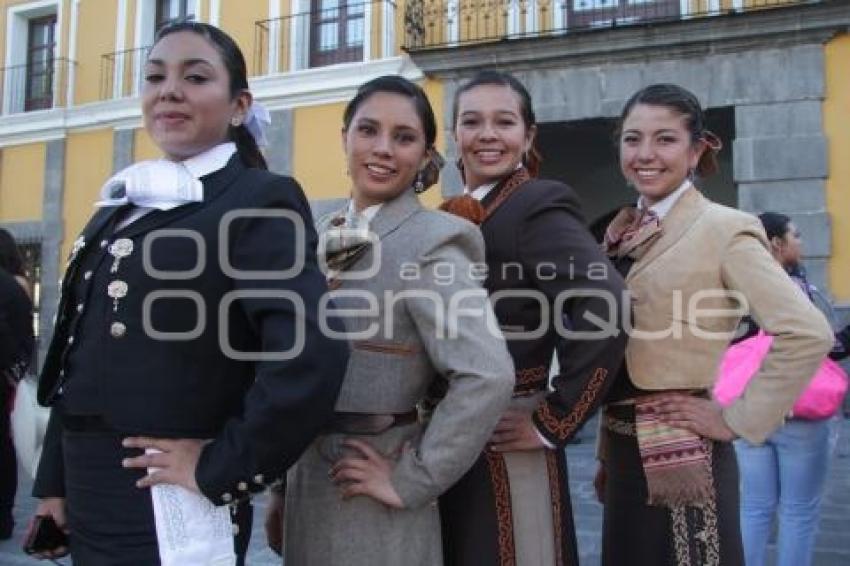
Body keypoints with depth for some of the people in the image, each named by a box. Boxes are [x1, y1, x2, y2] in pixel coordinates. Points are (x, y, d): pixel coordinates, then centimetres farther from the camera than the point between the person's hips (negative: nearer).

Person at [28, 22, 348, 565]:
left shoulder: (260, 200, -12)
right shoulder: (120, 207, 11)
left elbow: (314, 353, -26)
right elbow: (78, 361, 14)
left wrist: (220, 469, -19)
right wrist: (54, 482, 13)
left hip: (172, 518, -7)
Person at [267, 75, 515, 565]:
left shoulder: (430, 241, -16)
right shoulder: (326, 237, 5)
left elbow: (490, 376, -26)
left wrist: (412, 481, -18)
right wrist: (283, 485, 13)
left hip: (371, 506, -6)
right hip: (306, 485, 6)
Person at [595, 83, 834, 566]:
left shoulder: (723, 228, -12)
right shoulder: (623, 233, 8)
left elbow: (808, 334, -21)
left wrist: (738, 420, -16)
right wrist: (607, 453, 14)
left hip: (681, 457, -7)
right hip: (627, 453, 7)